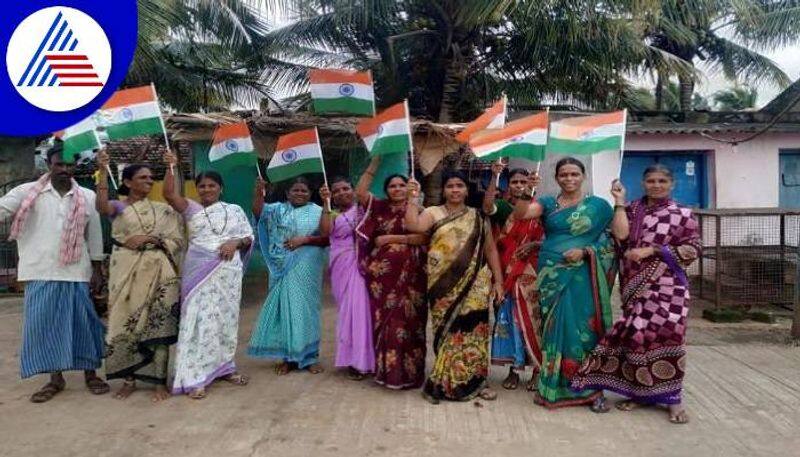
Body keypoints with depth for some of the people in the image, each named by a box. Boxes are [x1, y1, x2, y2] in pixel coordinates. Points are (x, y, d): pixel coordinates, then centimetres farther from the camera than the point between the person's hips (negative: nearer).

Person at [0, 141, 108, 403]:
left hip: (77, 273, 0)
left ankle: (90, 374, 18)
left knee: (83, 322, 4)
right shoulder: (28, 192, 2)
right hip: (41, 273, 0)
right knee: (43, 323, 4)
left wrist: (96, 270, 7)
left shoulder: (87, 197, 6)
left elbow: (94, 236, 9)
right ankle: (56, 379, 18)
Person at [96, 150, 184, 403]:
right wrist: (103, 172, -24)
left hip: (158, 272, 0)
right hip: (126, 272, 0)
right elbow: (101, 207, -17)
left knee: (158, 324, -4)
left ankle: (160, 381, 1)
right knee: (126, 322, 1)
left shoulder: (163, 209, 10)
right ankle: (129, 379, 13)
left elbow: (178, 241, 3)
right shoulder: (119, 207, 7)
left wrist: (149, 238, -11)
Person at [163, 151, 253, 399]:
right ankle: (195, 378, -4)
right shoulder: (191, 209, 7)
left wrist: (235, 242, -11)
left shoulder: (234, 210, 11)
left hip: (228, 271, 2)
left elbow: (249, 237, 9)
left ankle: (225, 367, 23)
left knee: (226, 318, 8)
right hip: (199, 270, -2)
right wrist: (171, 167, -16)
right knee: (199, 318, -6)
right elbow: (168, 193, -8)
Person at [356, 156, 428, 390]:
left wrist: (392, 239, -11)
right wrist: (374, 163, -2)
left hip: (409, 275, -3)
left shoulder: (417, 211, 3)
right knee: (383, 320, 7)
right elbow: (360, 191, -1)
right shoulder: (379, 207, 11)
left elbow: (424, 238, -10)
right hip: (382, 273, 3)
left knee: (407, 321, -2)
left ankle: (407, 372, 5)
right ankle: (385, 369, 18)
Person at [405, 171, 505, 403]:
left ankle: (475, 381, 16)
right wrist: (412, 198, -18)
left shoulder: (478, 217, 11)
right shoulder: (433, 213, 5)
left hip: (474, 284, 2)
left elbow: (491, 250, 10)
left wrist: (498, 281, 5)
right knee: (447, 330, 0)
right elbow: (413, 225, -15)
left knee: (473, 329, 3)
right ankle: (444, 382, 12)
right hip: (444, 284, -1)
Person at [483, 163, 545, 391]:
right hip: (508, 273, 0)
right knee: (509, 318, 5)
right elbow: (487, 207, -22)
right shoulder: (502, 207, 2)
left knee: (532, 318, 0)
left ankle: (537, 370, 10)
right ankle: (513, 369, 14)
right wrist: (494, 176, -28)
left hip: (531, 273, 0)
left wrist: (534, 244, -15)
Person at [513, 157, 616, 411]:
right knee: (555, 328, 6)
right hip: (553, 275, 1)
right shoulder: (548, 204, 7)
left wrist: (585, 251, -12)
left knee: (585, 328, 0)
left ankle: (592, 388, 12)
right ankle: (555, 386, 16)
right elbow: (521, 214, -11)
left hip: (584, 276, -1)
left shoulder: (599, 205, 5)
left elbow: (611, 240, 3)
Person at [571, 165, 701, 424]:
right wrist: (620, 202, -5)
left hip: (666, 285, -2)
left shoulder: (682, 215, 4)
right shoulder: (632, 210, 11)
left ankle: (671, 397, 3)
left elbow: (693, 249, -4)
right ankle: (640, 391, 17)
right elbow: (621, 236, -7)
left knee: (664, 333, -9)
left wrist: (652, 250, -11)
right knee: (636, 334, 3)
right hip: (635, 285, 3)